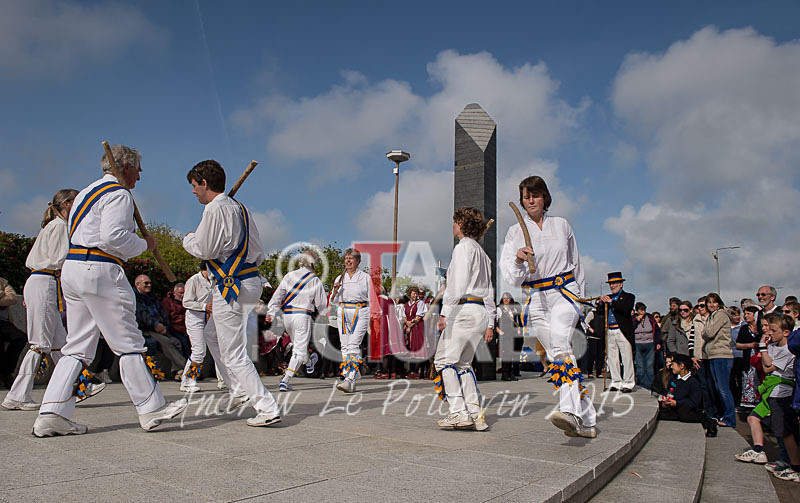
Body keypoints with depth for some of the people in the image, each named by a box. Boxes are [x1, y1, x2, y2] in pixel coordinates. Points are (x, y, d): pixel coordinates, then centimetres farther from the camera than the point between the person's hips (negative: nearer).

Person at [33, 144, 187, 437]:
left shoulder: (86, 193, 23)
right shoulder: (118, 194, -7)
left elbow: (74, 234, 22)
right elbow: (113, 237, -19)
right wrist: (144, 245, -3)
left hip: (71, 268, 9)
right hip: (99, 272, -9)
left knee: (77, 345, 10)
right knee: (128, 343, -3)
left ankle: (51, 414, 6)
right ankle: (151, 408, 5)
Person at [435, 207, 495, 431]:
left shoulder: (463, 247, -4)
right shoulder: (482, 252, 23)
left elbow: (457, 283, -16)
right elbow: (489, 291, 22)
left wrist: (445, 312, -19)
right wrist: (490, 323, 23)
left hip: (464, 309, -9)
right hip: (481, 312, 9)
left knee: (444, 360, -5)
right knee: (463, 363, 13)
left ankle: (459, 412, -9)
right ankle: (476, 415, 8)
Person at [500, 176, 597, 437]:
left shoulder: (561, 225, 9)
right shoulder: (516, 231, 6)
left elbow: (575, 263, 21)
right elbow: (510, 275, -5)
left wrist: (578, 295, 18)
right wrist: (518, 260, -26)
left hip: (564, 292, -1)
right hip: (536, 298, 2)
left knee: (559, 340, -28)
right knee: (559, 354, 2)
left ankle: (570, 412, -41)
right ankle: (586, 421, 14)